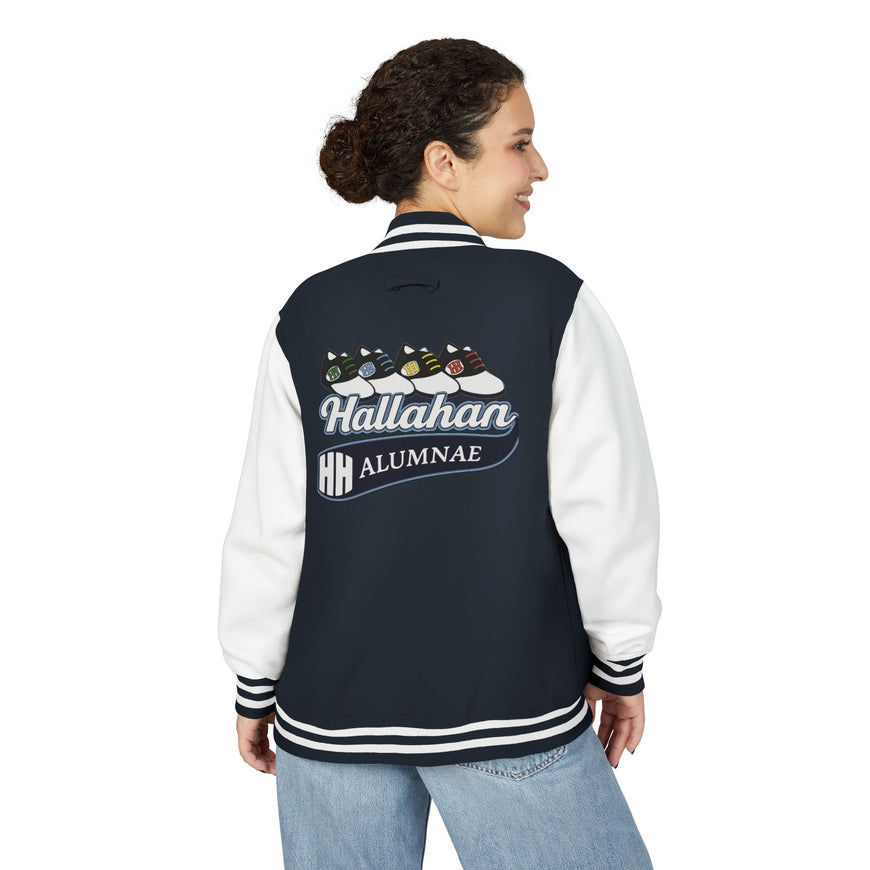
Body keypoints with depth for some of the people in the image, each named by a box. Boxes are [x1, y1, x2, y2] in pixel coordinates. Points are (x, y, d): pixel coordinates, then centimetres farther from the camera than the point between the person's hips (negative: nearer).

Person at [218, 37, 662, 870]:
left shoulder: (309, 317, -5)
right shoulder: (554, 302, -11)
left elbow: (270, 529, -4)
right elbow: (607, 509, -11)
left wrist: (255, 685, 9)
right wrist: (620, 667, 4)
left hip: (333, 716, 3)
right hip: (513, 712, -2)